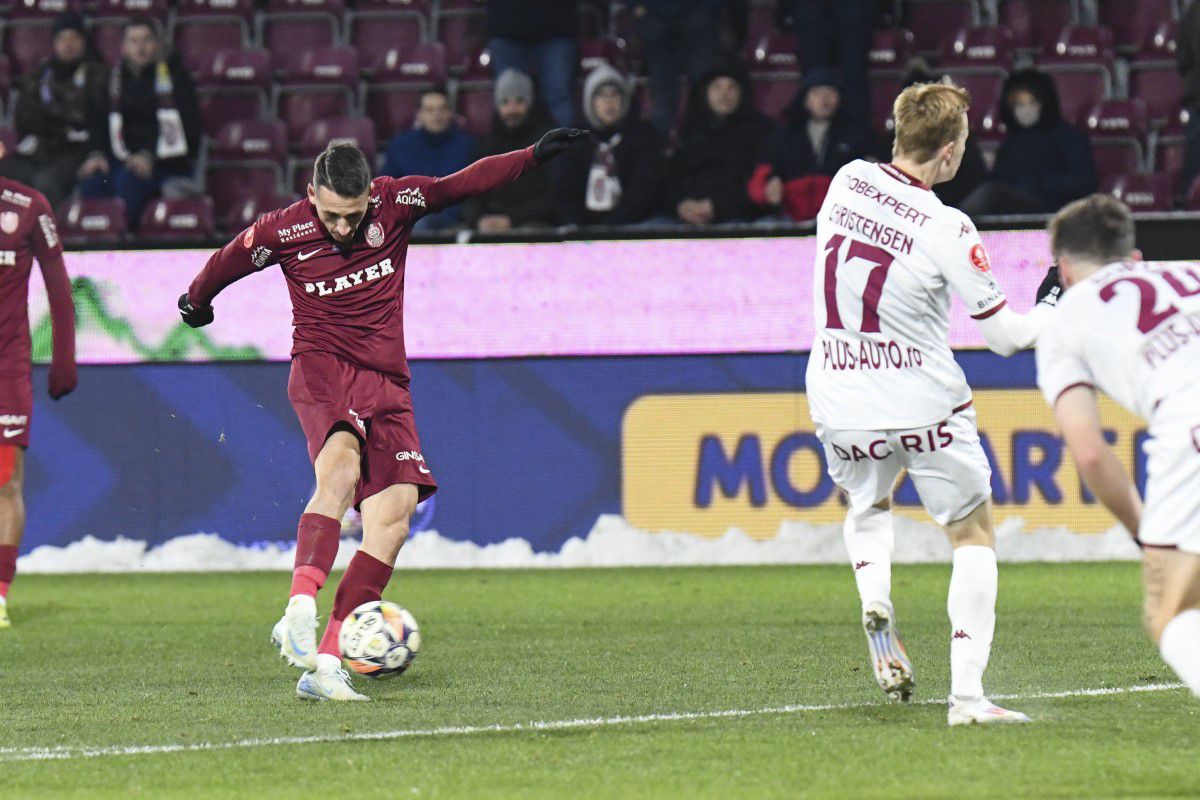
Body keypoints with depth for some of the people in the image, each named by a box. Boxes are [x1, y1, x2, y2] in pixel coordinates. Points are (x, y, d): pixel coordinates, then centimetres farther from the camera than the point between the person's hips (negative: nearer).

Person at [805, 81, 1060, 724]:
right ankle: (967, 693, -3)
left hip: (839, 403, 5)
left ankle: (875, 604, 2)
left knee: (867, 508, 32)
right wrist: (1053, 307, 9)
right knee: (974, 536, 10)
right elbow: (1005, 334, -11)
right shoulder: (946, 231, -19)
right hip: (923, 405, -5)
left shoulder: (848, 181, -5)